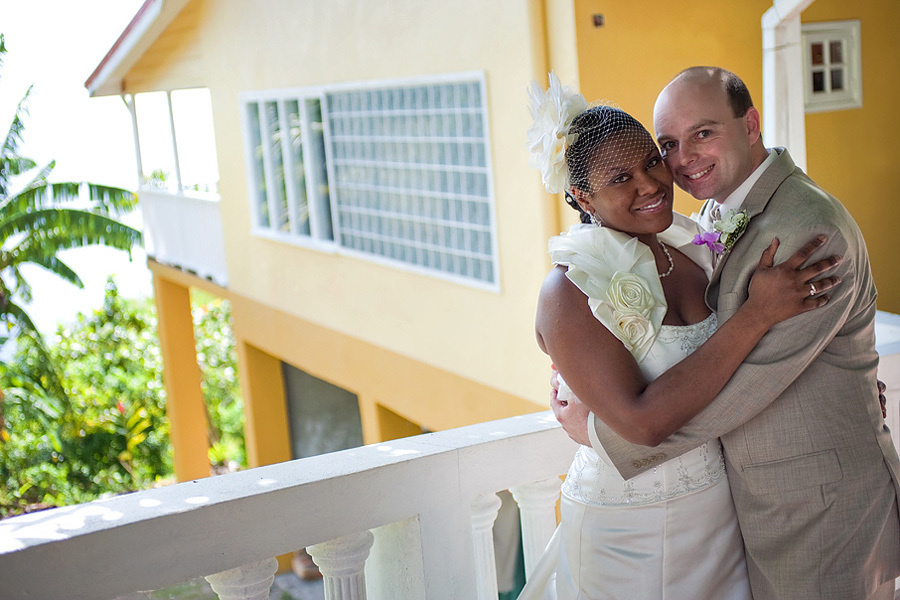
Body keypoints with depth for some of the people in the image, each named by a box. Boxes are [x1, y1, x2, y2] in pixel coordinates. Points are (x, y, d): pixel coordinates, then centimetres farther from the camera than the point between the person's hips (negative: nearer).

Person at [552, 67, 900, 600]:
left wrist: (601, 429, -18)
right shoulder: (719, 211, 4)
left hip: (820, 509, -8)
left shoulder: (812, 230, -26)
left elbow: (741, 387, -27)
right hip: (756, 494, 8)